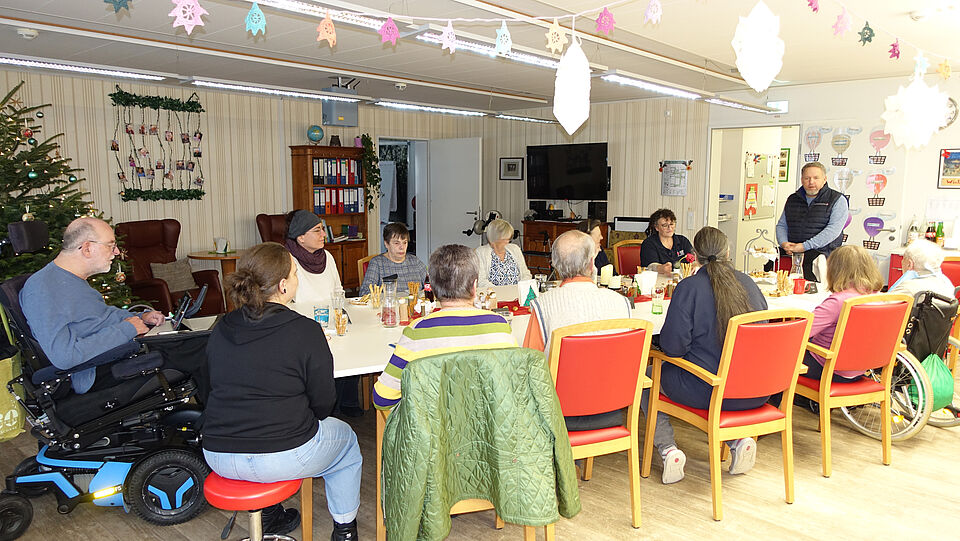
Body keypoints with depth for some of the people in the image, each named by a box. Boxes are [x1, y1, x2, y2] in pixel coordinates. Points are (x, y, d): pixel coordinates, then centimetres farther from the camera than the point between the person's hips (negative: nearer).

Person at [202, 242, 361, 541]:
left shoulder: (221, 329, 0)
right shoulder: (305, 331, -16)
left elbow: (219, 388, 14)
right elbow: (323, 403, -9)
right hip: (283, 457, -5)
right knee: (346, 439, 24)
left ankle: (270, 515, 46)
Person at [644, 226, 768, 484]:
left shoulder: (688, 287, -12)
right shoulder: (748, 283, 5)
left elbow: (673, 346, -17)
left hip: (707, 392, -5)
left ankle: (667, 449, 5)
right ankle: (738, 439, 14)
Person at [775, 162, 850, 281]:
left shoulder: (837, 200, 5)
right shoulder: (792, 199, 20)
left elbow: (833, 230, -7)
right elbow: (781, 225, 22)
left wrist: (805, 246, -15)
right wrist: (784, 243, 0)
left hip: (820, 254, -4)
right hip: (790, 254, 5)